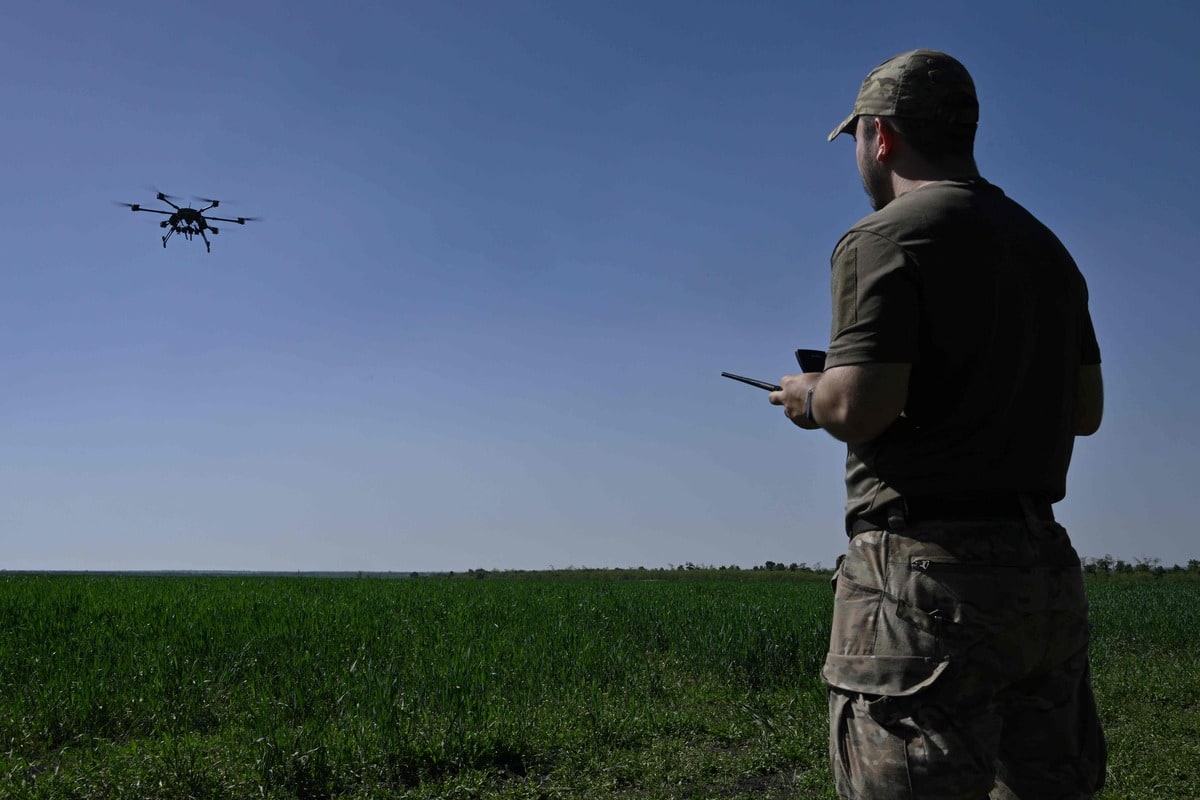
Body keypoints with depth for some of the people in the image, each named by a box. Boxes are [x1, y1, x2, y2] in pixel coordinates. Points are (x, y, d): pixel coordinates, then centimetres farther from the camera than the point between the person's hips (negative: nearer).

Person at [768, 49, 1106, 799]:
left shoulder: (887, 238, -8)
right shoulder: (1048, 249, 17)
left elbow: (861, 405, -19)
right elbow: (1087, 409, 20)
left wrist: (810, 397, 2)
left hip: (932, 575, -8)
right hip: (1046, 571, 9)